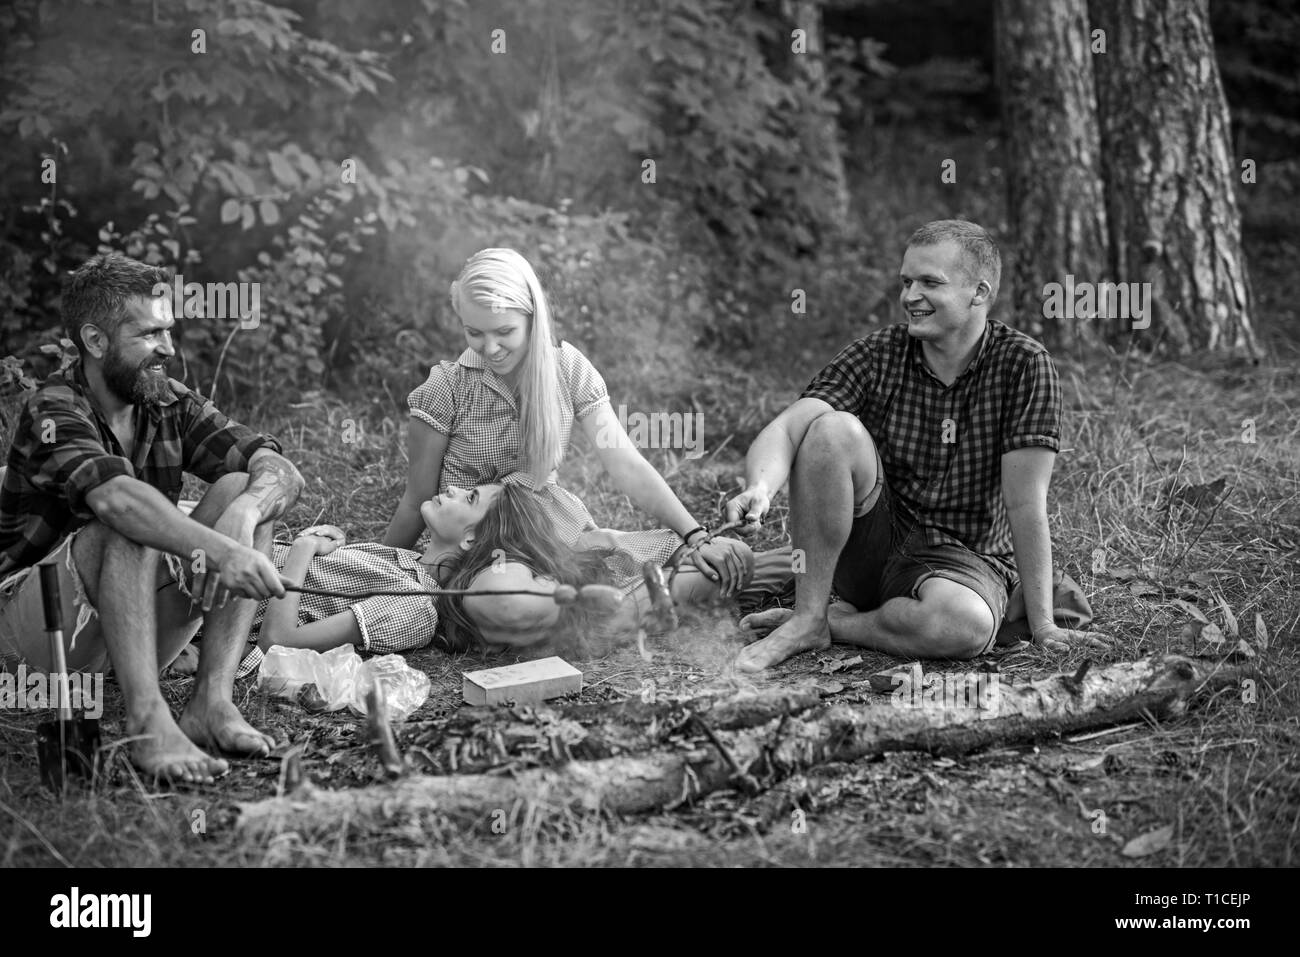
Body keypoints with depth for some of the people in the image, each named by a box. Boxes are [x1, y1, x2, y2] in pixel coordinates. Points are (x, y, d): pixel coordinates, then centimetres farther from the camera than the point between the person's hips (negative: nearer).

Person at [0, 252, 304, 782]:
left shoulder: (170, 405, 2)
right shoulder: (53, 412, -16)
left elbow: (282, 471, -11)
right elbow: (116, 497, -38)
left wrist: (245, 511, -33)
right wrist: (219, 550, -50)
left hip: (138, 635, 6)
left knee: (242, 489, -13)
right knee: (133, 523, -32)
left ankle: (211, 699, -22)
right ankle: (146, 720, -39)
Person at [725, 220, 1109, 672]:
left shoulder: (1024, 364, -10)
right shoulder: (876, 355, -4)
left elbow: (1024, 503, -14)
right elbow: (786, 428, -17)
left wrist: (1042, 627, -13)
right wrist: (761, 488, -40)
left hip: (964, 557, -2)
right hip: (871, 545, 2)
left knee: (966, 627, -38)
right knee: (832, 429, -25)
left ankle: (837, 621, -10)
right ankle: (808, 616, -16)